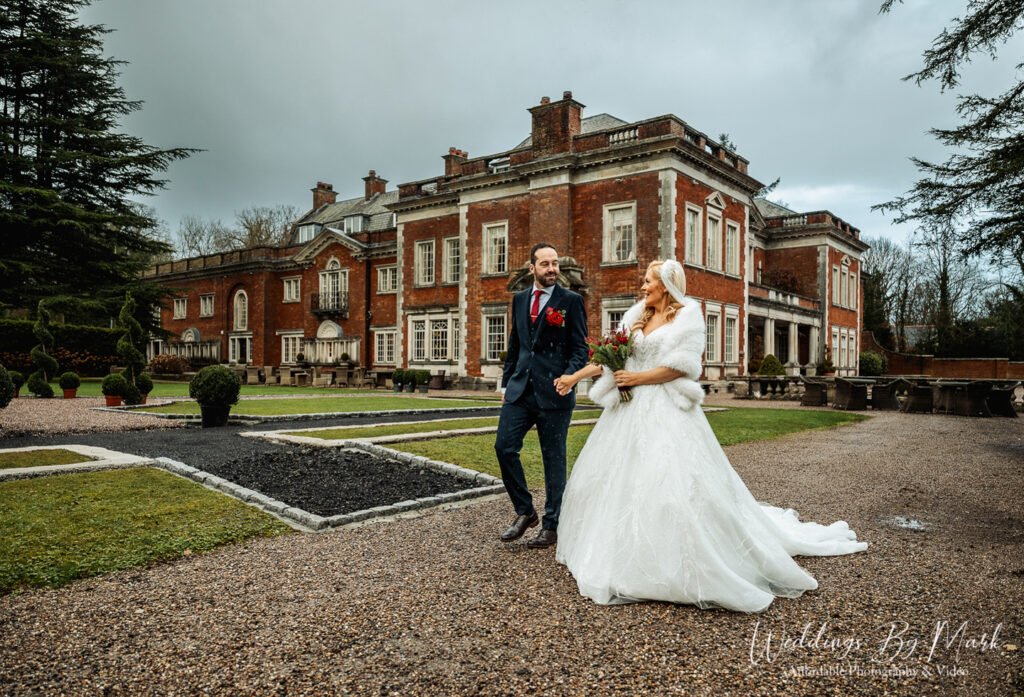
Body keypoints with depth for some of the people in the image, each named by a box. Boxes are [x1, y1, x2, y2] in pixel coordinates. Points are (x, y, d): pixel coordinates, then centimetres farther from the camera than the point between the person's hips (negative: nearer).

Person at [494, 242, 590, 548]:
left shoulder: (571, 300, -2)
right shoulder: (519, 299, 13)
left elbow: (580, 348, -4)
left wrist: (569, 378, -20)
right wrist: (506, 383, 15)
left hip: (554, 392, -4)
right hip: (520, 389, 5)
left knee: (554, 459, 5)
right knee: (504, 447, -3)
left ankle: (551, 526, 19)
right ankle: (524, 511, 16)